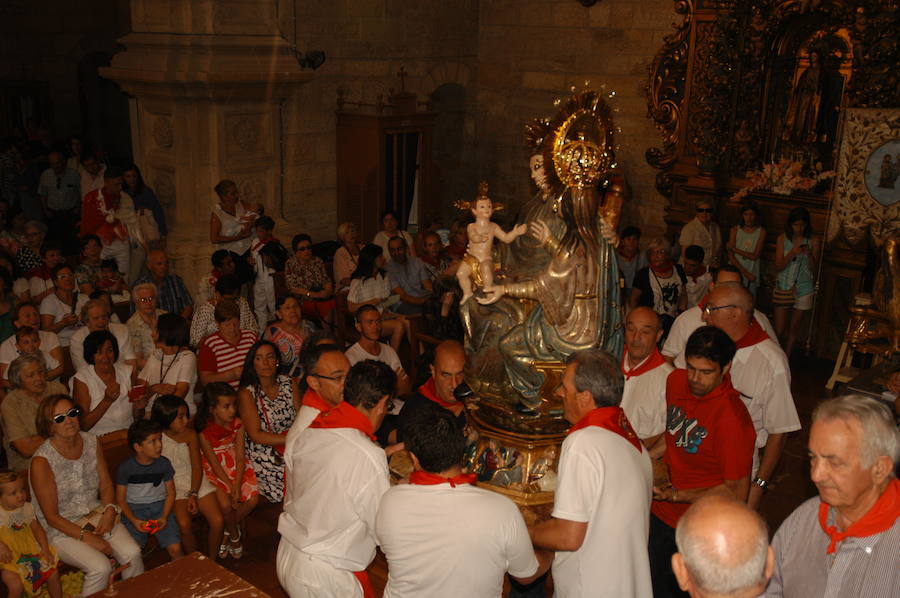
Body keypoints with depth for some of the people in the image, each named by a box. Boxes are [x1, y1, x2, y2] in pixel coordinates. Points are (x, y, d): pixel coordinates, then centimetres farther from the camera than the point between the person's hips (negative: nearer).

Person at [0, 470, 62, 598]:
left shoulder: (27, 508, 0)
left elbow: (37, 529, 7)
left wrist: (45, 549, -3)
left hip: (30, 551, 5)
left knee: (53, 573, -3)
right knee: (16, 586, -25)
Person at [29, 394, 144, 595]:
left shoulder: (91, 442, -1)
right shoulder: (41, 461, -17)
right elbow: (52, 517, -14)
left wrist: (110, 511, -11)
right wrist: (87, 537, -19)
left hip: (96, 516, 5)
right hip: (62, 528, -5)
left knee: (132, 553, -19)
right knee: (101, 567, -27)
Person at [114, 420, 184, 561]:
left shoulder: (164, 463, -2)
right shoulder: (125, 467, -8)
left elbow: (170, 493, 5)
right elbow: (120, 499, -2)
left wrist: (164, 517, -11)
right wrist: (134, 520, -16)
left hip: (159, 505, 1)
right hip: (134, 508, -1)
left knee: (175, 548, -15)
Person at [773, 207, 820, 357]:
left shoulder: (813, 241, -1)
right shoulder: (783, 239, -1)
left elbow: (814, 269, -1)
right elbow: (778, 267, -5)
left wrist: (810, 254, -20)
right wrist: (792, 253, -20)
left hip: (803, 289, 0)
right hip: (783, 287, 0)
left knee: (793, 328, 7)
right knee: (779, 330, -3)